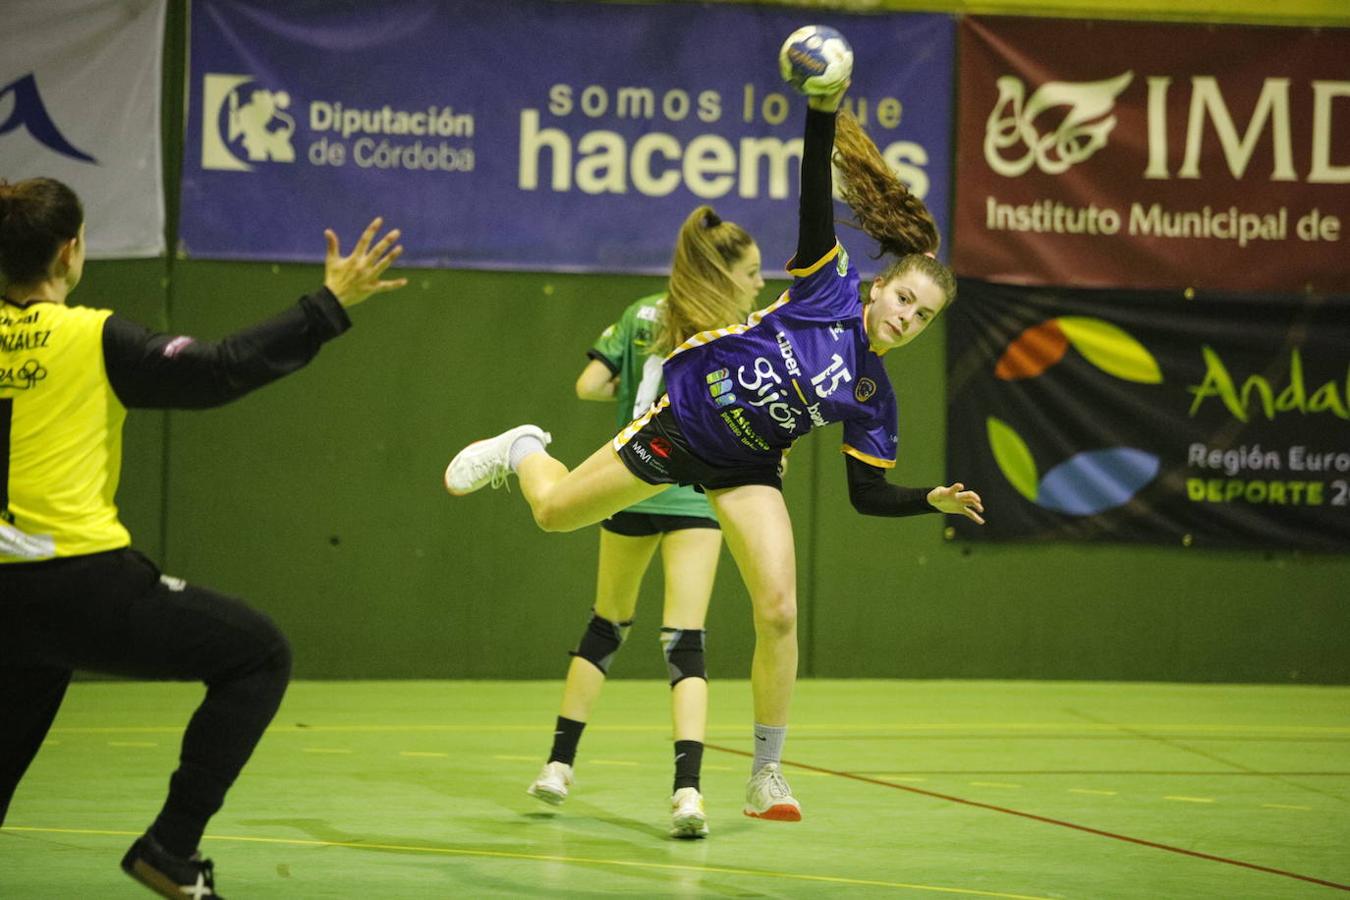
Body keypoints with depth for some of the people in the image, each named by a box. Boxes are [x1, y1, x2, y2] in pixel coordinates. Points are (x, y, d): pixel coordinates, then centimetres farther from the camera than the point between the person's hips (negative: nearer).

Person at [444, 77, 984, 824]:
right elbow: (815, 194, -22)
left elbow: (867, 495, -5)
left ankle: (767, 776, -3)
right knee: (553, 511, 8)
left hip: (745, 472, 2)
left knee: (779, 612, -16)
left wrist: (934, 500, -21)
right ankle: (524, 451, 47)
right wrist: (824, 110, -34)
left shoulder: (872, 399, -9)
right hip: (680, 422, -2)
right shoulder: (829, 288, -15)